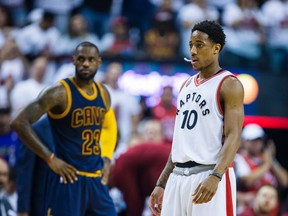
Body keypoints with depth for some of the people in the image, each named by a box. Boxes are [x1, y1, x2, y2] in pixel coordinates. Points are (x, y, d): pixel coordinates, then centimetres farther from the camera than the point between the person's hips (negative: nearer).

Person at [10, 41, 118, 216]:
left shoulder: (103, 94, 10)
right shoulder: (60, 93, -12)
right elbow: (20, 123, -18)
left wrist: (106, 159, 12)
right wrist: (51, 159, -18)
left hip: (96, 179, 7)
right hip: (69, 177, -7)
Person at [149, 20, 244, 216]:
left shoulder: (229, 85, -5)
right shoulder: (187, 86, 18)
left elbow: (233, 137, -15)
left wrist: (215, 177, -29)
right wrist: (161, 184, 18)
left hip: (209, 176, -8)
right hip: (178, 177, 8)